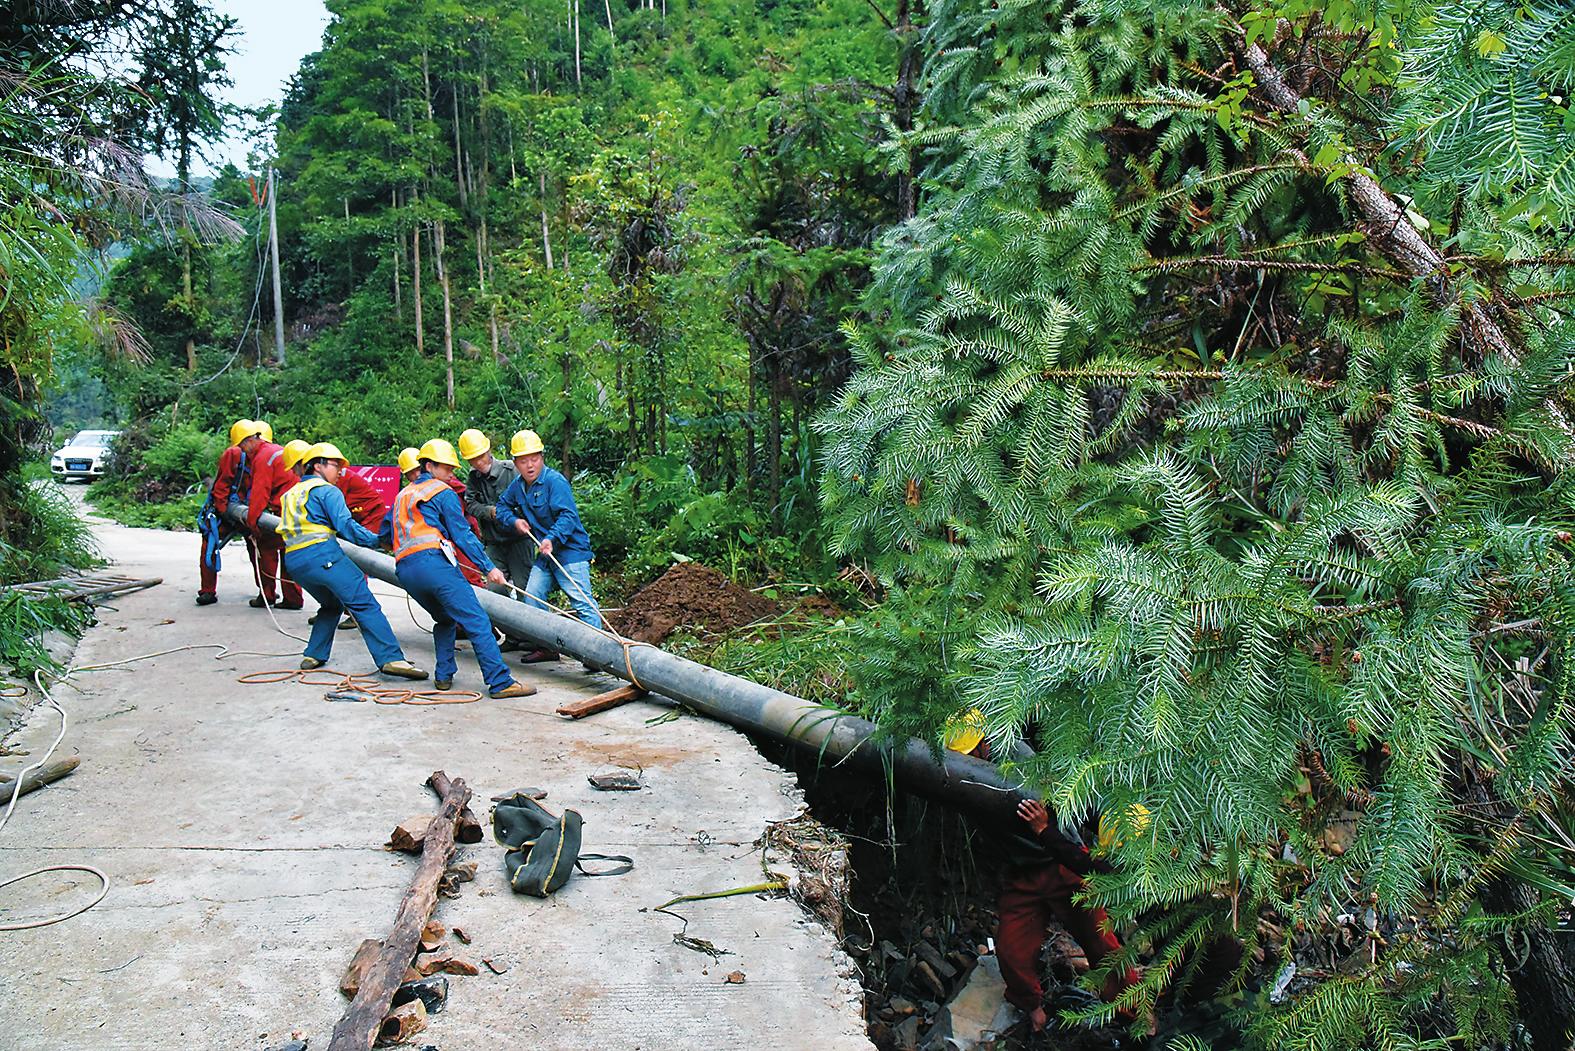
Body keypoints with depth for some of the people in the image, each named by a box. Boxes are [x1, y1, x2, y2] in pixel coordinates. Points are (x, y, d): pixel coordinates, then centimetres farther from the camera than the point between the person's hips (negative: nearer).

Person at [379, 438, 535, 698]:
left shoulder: (402, 496, 27)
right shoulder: (442, 492, 6)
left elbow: (384, 537, 33)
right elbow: (462, 534, -2)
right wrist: (488, 567, -4)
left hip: (404, 570, 8)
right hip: (434, 563, -8)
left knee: (445, 619, 26)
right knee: (476, 621, -11)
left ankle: (443, 675, 18)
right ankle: (500, 682, -18)